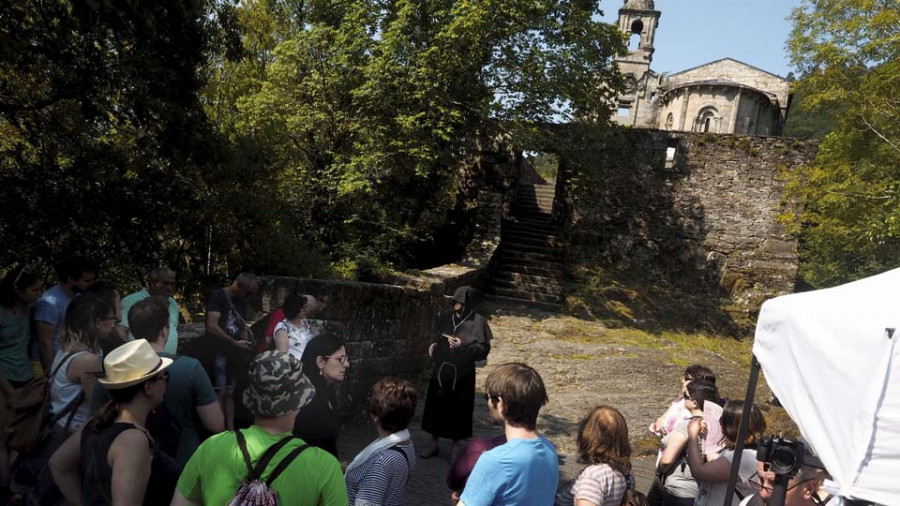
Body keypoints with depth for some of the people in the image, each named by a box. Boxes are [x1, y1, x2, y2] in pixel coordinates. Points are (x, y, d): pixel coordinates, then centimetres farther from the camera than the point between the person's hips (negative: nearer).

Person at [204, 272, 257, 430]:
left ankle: (231, 430, 15)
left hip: (234, 354, 7)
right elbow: (212, 326, -18)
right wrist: (235, 343, -18)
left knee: (230, 392, 10)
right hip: (218, 352, -7)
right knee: (220, 392, -8)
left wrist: (246, 345, -2)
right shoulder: (217, 296, -9)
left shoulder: (241, 302, 14)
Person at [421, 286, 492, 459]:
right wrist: (434, 345, 0)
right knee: (436, 406, 11)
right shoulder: (447, 318, 7)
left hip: (462, 374, -5)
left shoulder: (478, 322, -9)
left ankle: (456, 448, 21)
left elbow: (484, 349, -11)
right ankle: (434, 444, 26)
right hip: (441, 371, 5)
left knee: (459, 410, 4)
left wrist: (463, 346, -24)